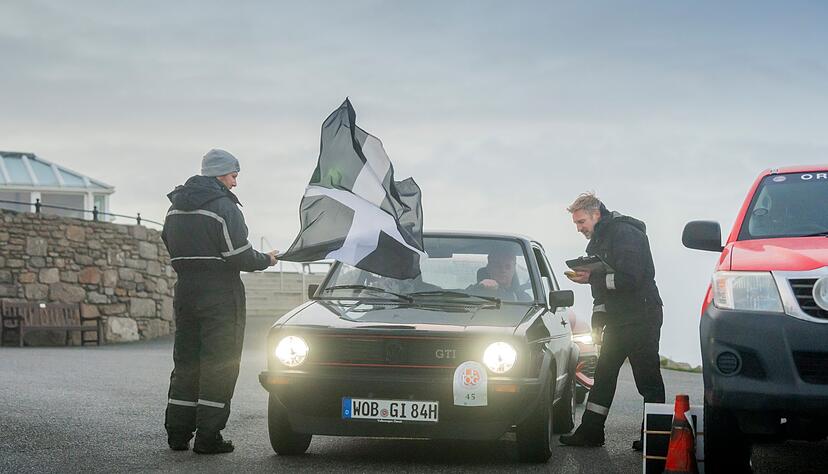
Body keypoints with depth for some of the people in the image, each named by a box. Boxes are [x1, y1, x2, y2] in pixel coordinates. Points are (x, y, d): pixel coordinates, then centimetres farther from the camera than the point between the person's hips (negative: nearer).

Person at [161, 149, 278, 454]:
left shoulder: (175, 208, 12)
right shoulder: (223, 206, -13)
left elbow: (171, 246, 15)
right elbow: (240, 257, -16)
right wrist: (266, 260, 1)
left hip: (185, 290, 7)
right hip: (220, 294, -7)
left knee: (185, 363, 14)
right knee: (219, 365, -2)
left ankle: (177, 433, 15)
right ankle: (208, 437, -4)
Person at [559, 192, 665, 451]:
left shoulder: (625, 234, -14)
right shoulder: (598, 240, 17)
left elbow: (630, 278, -23)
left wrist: (592, 278, -19)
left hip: (640, 317, -10)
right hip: (617, 320, 10)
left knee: (648, 380, -4)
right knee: (604, 374, 9)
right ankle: (590, 432, 13)